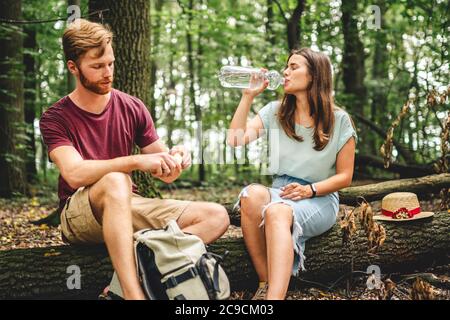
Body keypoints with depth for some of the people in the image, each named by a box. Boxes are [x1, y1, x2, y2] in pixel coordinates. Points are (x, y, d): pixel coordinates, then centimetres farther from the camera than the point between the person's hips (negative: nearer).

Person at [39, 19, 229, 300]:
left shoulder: (133, 108, 6)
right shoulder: (55, 118, -3)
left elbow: (165, 173, 6)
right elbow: (74, 174, -22)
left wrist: (175, 159, -18)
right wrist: (136, 161, -32)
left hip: (129, 206, 5)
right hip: (78, 213, -5)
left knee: (216, 216, -14)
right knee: (115, 181, -38)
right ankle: (134, 293, -44)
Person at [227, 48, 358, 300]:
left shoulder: (339, 120, 0)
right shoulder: (274, 112, 8)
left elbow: (344, 176, 1)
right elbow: (235, 140, -5)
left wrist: (310, 190, -15)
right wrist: (248, 96, -6)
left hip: (320, 199, -3)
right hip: (281, 193, 3)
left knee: (277, 211, -38)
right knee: (252, 193, -34)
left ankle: (274, 295, -52)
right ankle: (266, 283, -27)